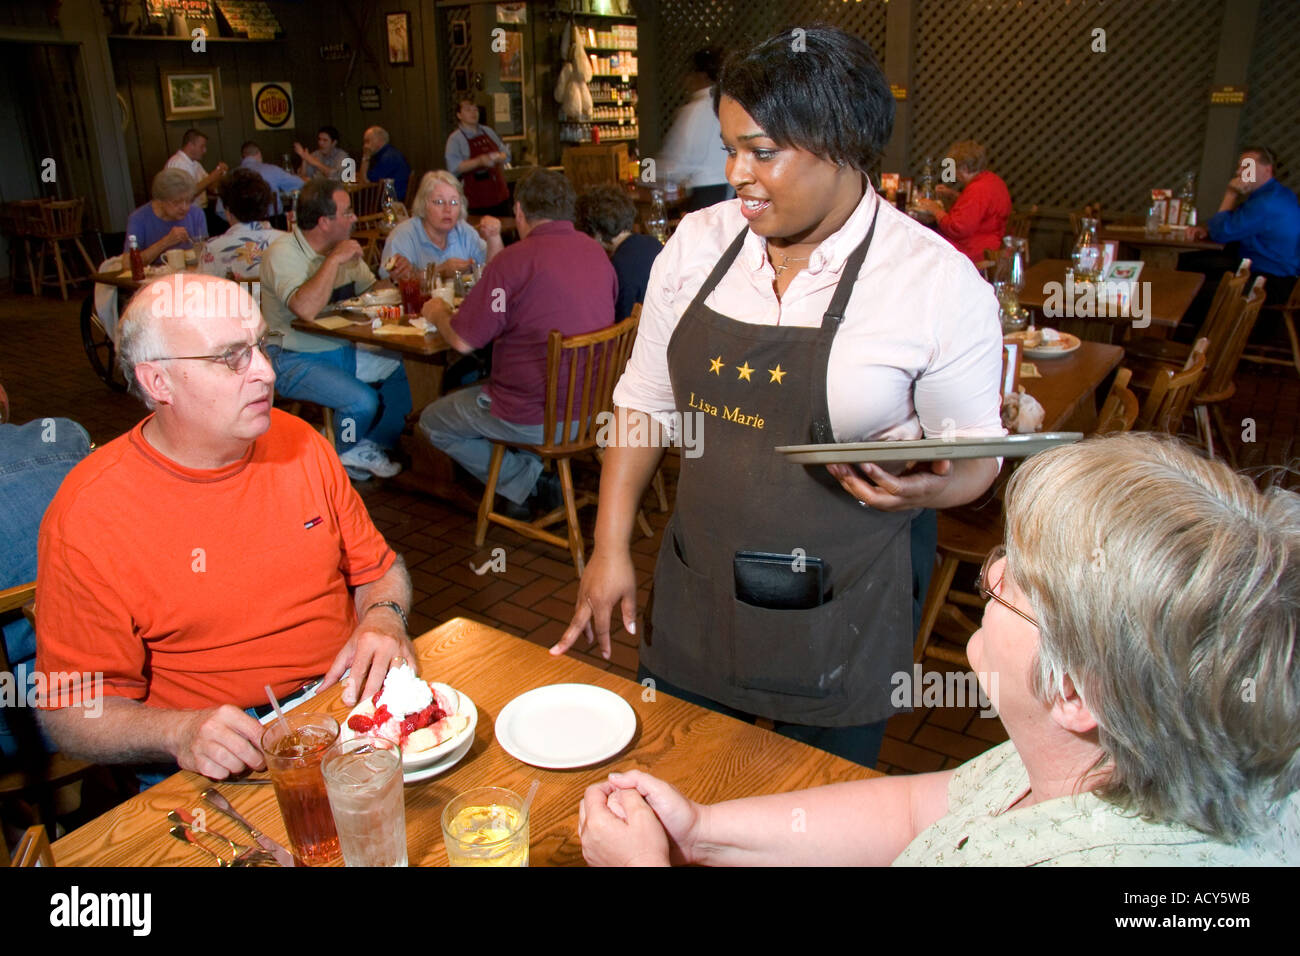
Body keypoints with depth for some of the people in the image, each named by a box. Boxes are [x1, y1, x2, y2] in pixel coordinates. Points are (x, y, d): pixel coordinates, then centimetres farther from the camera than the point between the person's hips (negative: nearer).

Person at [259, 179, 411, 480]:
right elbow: (306, 309, -33)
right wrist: (334, 260, -27)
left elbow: (371, 288, 17)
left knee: (405, 368, -9)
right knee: (364, 401, -28)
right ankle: (345, 457, 6)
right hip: (297, 361, -8)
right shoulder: (283, 253, -17)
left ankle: (372, 446, 5)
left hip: (343, 351, 8)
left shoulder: (340, 249, 7)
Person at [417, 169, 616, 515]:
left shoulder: (515, 259, -18)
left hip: (535, 418, -7)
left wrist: (438, 314, 9)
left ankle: (527, 482, 9)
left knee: (432, 422, 16)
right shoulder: (597, 253, 2)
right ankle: (534, 474, 16)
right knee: (477, 387, 32)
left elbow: (463, 341, -14)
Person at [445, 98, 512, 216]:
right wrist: (479, 161, -25)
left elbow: (506, 155, 15)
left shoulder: (488, 131, 15)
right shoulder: (455, 138, -3)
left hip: (500, 194, 6)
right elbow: (454, 167, -15)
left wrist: (498, 158, -10)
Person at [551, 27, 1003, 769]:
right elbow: (646, 403, 5)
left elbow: (975, 459, -4)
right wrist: (611, 546, 2)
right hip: (697, 589, 4)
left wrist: (919, 486, -27)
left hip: (840, 614, -3)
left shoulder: (939, 281, -13)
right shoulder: (698, 243, -2)